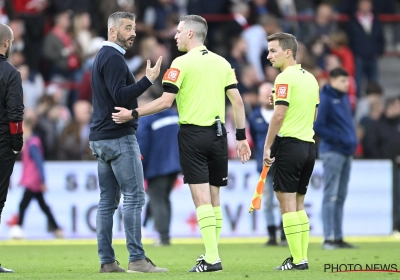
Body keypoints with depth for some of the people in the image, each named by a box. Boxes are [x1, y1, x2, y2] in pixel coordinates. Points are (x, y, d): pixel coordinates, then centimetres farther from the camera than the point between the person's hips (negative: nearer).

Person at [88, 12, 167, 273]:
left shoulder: (103, 57, 19)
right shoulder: (113, 58, -12)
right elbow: (121, 95, -22)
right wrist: (149, 79, -25)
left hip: (102, 139, 10)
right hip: (119, 137, -10)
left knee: (108, 200, 7)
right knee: (134, 197, -9)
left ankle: (107, 261, 6)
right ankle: (137, 259, -12)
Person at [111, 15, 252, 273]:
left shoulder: (182, 63, -7)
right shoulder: (222, 62, 8)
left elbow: (165, 102, -12)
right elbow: (237, 101, 6)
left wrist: (133, 114, -4)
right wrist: (242, 137, 10)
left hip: (193, 135, -5)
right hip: (218, 134, 5)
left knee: (202, 197, -7)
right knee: (214, 197, 11)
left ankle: (212, 259, -12)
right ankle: (212, 255, 14)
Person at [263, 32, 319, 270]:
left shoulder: (285, 78, -11)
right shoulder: (311, 78, 13)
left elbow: (279, 115, -17)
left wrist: (267, 146, -13)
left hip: (289, 144, -8)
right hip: (309, 145, 8)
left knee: (287, 204, -5)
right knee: (298, 204, 13)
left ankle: (298, 260, -8)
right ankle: (303, 257, 11)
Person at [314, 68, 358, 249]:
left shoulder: (344, 98, 14)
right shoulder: (325, 99, -11)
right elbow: (317, 127, -16)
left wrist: (353, 140, 9)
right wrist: (338, 139, -14)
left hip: (347, 152, 8)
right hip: (332, 151, -8)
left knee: (341, 197, 10)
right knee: (330, 196, -7)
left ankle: (338, 238, 13)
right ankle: (328, 238, -6)